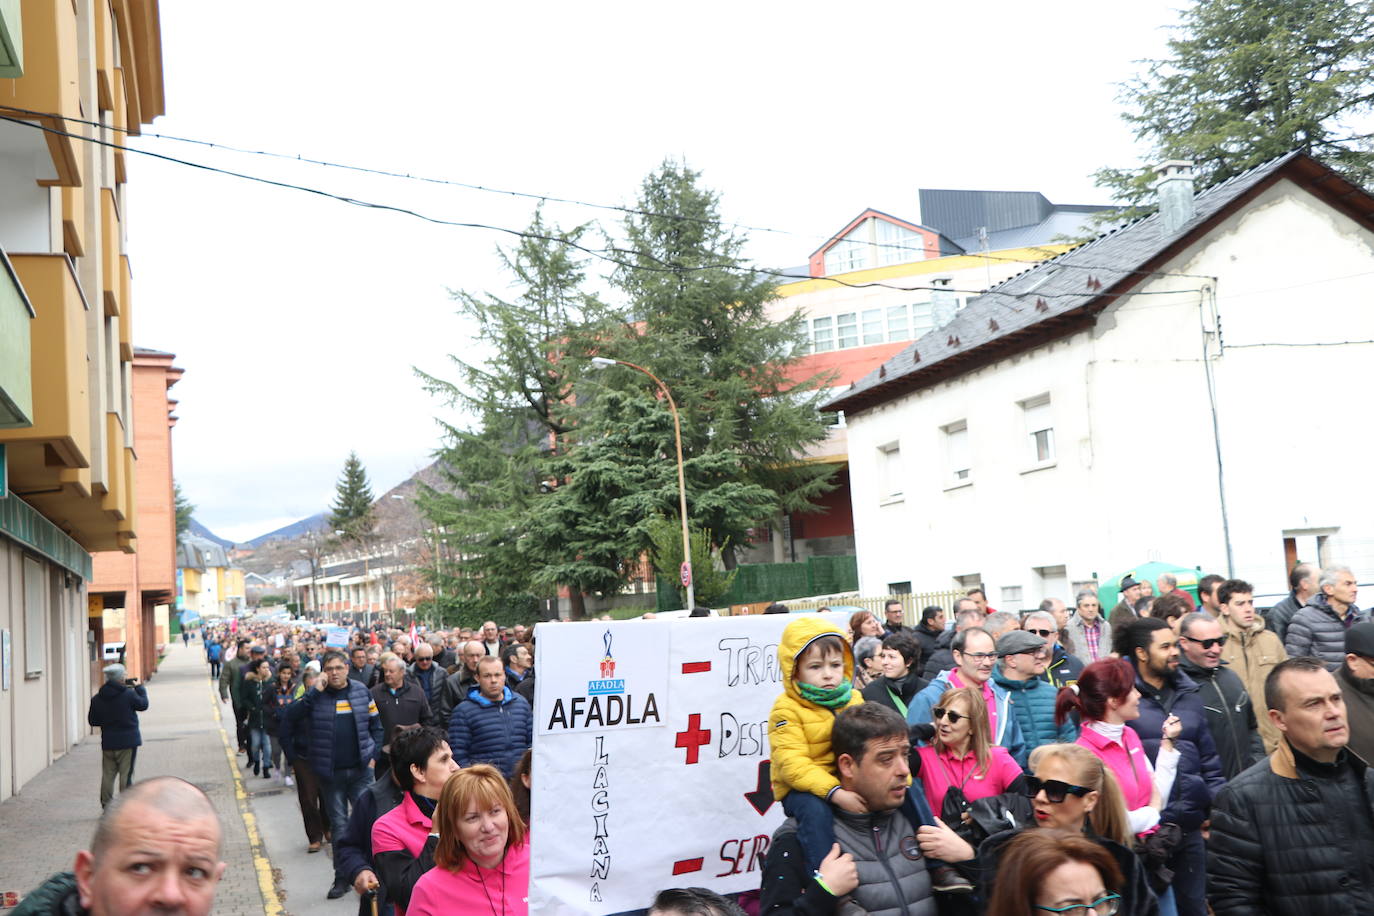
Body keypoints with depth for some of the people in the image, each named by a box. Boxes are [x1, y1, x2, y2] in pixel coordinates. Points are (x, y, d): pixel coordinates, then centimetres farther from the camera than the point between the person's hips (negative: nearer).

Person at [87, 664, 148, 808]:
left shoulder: (97, 699, 0)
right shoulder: (129, 694, -14)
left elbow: (92, 721, 7)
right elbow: (143, 704, 2)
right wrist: (140, 688, 15)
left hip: (107, 742, 4)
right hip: (128, 741, -4)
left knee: (108, 774, 11)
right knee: (126, 774, 1)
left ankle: (106, 803, 14)